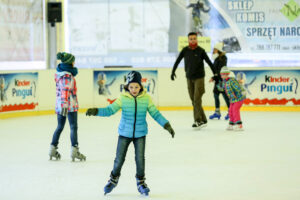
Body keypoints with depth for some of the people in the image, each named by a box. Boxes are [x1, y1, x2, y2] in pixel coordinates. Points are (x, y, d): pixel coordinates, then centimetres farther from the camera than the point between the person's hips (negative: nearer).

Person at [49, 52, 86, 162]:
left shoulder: (59, 72, 11)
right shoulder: (67, 75, -16)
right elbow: (65, 90, -28)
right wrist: (65, 104, -37)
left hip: (59, 104, 8)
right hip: (70, 104, -8)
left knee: (60, 127, 15)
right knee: (73, 127, -3)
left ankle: (53, 149, 17)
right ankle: (74, 150, -7)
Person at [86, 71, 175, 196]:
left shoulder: (146, 98, -7)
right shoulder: (123, 98, -10)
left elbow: (155, 113, -1)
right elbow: (110, 110, -11)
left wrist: (167, 126, -7)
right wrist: (96, 111, -25)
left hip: (140, 134, 0)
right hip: (125, 133, 0)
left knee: (140, 158, 1)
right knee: (119, 159, 5)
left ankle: (141, 182, 21)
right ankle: (114, 179, 30)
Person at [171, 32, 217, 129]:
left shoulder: (200, 51, -5)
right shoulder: (185, 50, 3)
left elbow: (209, 62, 0)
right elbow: (177, 61, 10)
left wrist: (215, 73, 1)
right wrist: (173, 72, 6)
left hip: (199, 78, -4)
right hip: (189, 78, 4)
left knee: (197, 99, -11)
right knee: (193, 100, 4)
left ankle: (198, 120, -9)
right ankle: (203, 120, 11)